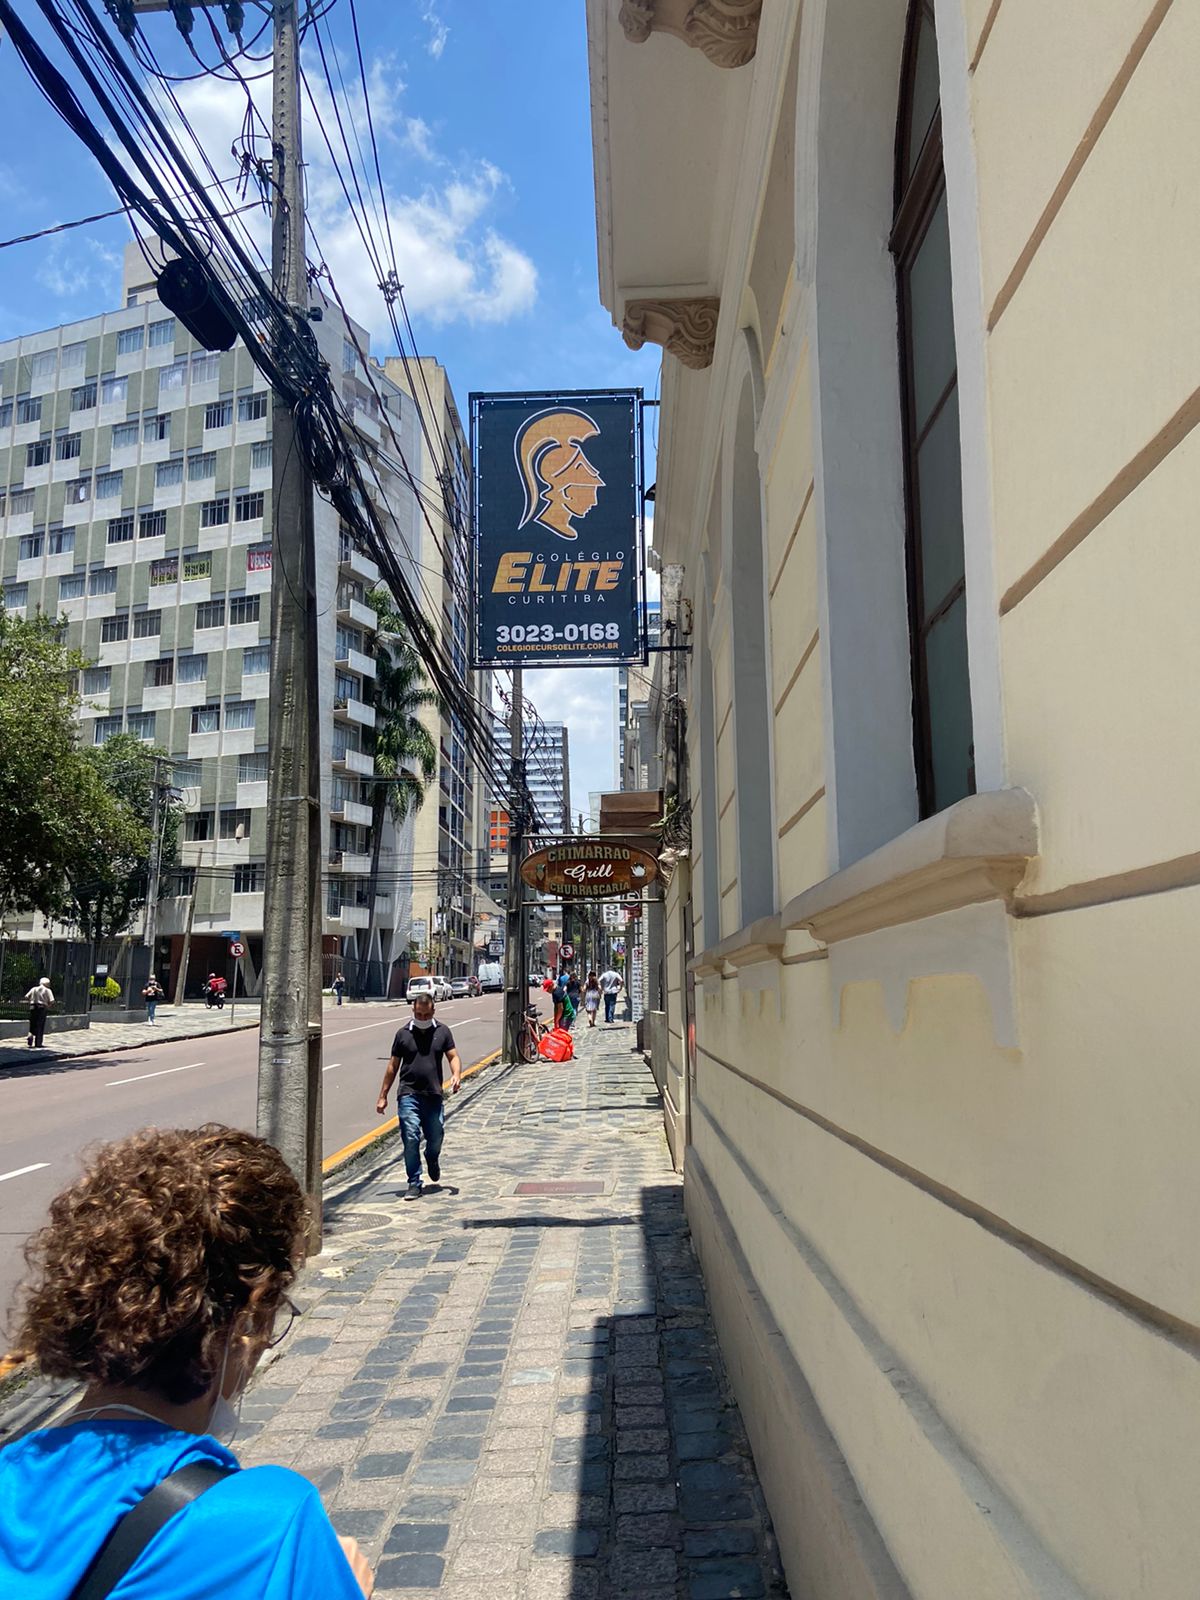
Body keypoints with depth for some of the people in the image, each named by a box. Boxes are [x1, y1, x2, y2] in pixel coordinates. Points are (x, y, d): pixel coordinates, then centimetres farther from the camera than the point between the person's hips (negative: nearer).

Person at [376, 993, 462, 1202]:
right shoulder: (404, 1033, 4)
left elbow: (453, 1057, 4)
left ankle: (432, 1161, 42)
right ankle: (414, 1184, 1)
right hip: (408, 1094, -1)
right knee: (411, 1139, -9)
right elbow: (393, 1066, 9)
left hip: (434, 1095, 1)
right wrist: (383, 1096, 9)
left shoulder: (442, 1031, 6)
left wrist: (456, 1075, -18)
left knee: (436, 1139, 8)